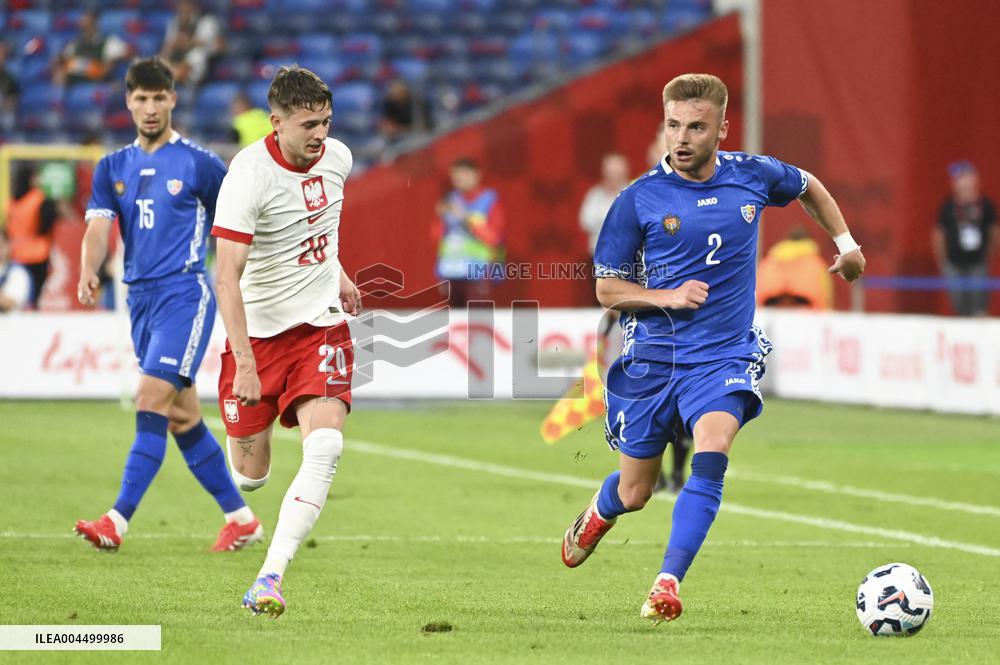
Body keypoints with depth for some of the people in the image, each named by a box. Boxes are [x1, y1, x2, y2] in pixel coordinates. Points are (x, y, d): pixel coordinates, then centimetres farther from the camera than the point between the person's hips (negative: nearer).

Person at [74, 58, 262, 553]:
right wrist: (89, 271, -23)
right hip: (140, 298, 6)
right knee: (182, 418, 9)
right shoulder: (112, 169, 11)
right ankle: (240, 518, 19)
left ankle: (118, 521, -23)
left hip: (184, 293, -6)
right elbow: (99, 227, -3)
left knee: (152, 401, -18)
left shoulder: (199, 164, -2)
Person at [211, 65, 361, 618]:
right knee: (249, 477, 4)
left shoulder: (336, 157, -1)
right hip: (257, 331, -4)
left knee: (325, 445, -20)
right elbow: (228, 276, -25)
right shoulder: (248, 175, -20)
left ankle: (270, 578, -21)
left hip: (321, 324, 4)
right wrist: (245, 363, -31)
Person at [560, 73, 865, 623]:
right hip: (651, 357, 0)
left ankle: (668, 583, -29)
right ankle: (597, 515, 47)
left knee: (711, 455, -27)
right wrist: (667, 297, -19)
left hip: (724, 354, 0)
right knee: (634, 492, 10)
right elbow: (606, 289, -3)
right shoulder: (638, 200, -9)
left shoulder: (753, 176, -2)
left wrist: (845, 242, 17)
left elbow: (808, 187, 22)